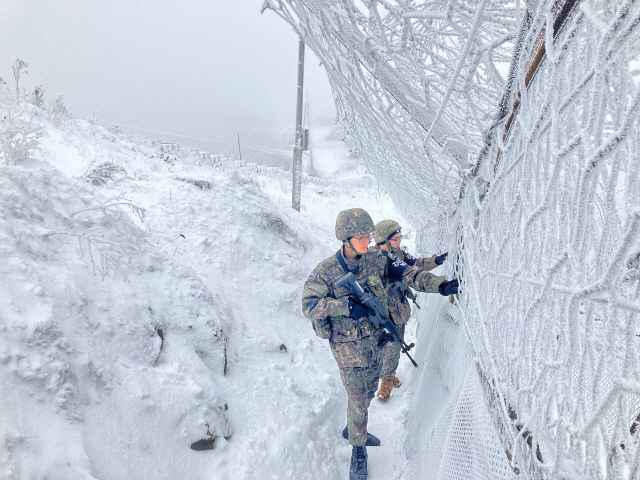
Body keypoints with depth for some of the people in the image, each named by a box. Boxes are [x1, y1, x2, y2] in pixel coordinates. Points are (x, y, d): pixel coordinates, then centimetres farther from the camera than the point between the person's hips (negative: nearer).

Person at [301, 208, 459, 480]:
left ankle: (353, 429, 49)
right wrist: (345, 306, -30)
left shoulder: (375, 260, -6)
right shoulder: (326, 271, -19)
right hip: (348, 346, -5)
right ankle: (358, 449, 29)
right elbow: (308, 305, -20)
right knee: (358, 399, 4)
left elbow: (406, 273, -7)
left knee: (369, 391, 23)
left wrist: (440, 285, -20)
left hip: (374, 339, 5)